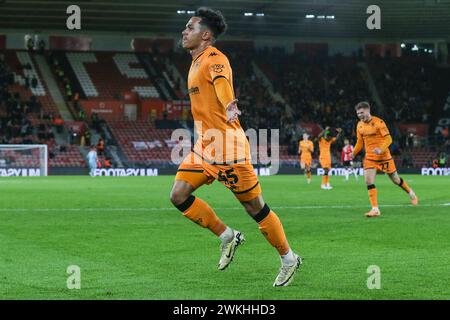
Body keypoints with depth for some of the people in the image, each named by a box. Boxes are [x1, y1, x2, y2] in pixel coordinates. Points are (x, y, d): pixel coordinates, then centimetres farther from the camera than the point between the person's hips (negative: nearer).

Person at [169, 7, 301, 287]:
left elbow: (223, 83, -36)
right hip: (205, 146, 9)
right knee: (179, 195, -2)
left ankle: (289, 259, 12)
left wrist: (230, 108, -56)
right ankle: (227, 237, 11)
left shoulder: (215, 59, -14)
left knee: (255, 206, -2)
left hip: (227, 146, -9)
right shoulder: (197, 62, 16)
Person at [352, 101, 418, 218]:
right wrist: (353, 154, 6)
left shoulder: (378, 122, -15)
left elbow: (388, 139, -17)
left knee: (395, 179, 10)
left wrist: (381, 149, -33)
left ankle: (410, 193, 38)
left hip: (384, 156, -4)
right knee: (369, 181, -12)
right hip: (369, 157, 4)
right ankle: (375, 209, -11)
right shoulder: (359, 125, 3)